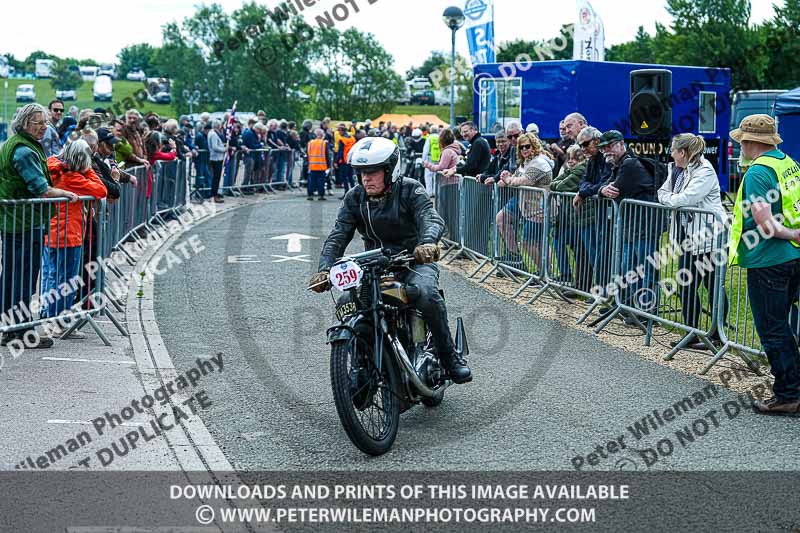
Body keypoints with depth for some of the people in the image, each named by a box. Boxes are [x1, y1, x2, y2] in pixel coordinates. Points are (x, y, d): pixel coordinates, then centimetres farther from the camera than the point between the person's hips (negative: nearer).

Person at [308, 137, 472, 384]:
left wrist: (427, 243, -50)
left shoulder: (410, 190, -9)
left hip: (414, 262, -4)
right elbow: (338, 235, -5)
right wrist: (325, 268, -24)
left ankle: (450, 356, -17)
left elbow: (432, 219, -25)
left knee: (425, 292, -35)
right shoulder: (354, 198, 3)